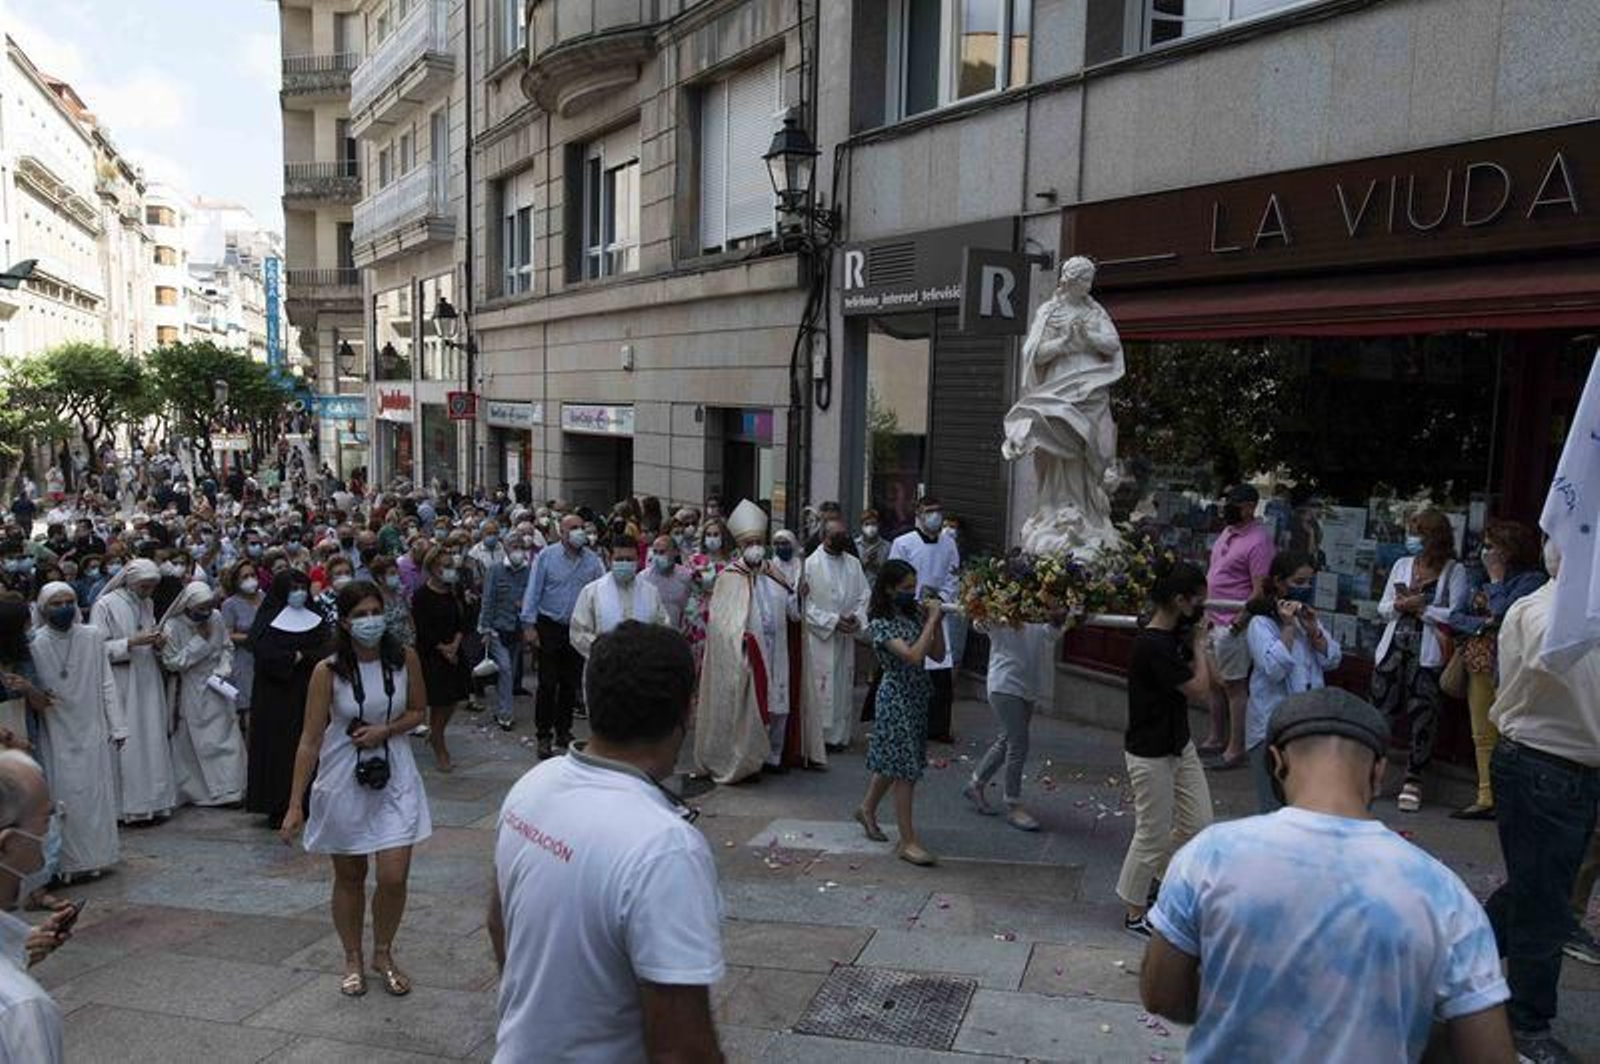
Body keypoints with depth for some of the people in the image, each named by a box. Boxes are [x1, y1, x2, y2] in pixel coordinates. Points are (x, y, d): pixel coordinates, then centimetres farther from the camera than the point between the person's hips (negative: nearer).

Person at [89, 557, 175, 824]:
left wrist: (158, 643, -2)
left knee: (153, 741, 7)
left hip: (148, 684, 6)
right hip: (121, 685, -6)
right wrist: (131, 643, -19)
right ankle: (129, 806, 5)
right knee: (127, 744, -3)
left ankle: (154, 802, 14)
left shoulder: (147, 604, 11)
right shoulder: (105, 605, -8)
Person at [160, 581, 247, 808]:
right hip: (189, 693, -3)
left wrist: (223, 670, -10)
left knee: (226, 736, 2)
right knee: (192, 743, 6)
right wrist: (199, 641, -19)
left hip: (216, 689, 3)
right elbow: (172, 662, -15)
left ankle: (230, 789, 9)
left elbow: (227, 648, 6)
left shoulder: (215, 619, -4)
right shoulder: (172, 627, -14)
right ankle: (194, 791, 18)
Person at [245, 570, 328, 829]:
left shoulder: (316, 620, 11)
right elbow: (263, 652, -12)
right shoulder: (268, 620, 0)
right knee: (279, 748, -3)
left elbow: (326, 652, 2)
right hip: (276, 694, -3)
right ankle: (278, 808, 1)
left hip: (308, 694, 3)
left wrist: (300, 657, -10)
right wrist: (293, 658, -9)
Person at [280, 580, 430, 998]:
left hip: (394, 777, 1)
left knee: (394, 876, -3)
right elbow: (310, 739, -9)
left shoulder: (405, 658, -8)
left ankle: (383, 953, 23)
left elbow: (418, 711, 6)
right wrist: (295, 805, -10)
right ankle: (353, 959, 34)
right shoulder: (328, 671, -13)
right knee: (349, 877, 13)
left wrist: (385, 730, -14)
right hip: (343, 779, -1)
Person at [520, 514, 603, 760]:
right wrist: (529, 624, -10)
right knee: (548, 684, -1)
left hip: (579, 629, 3)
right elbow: (533, 591, -4)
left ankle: (563, 731, 24)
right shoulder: (546, 556, -4)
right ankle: (544, 736, 8)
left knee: (571, 684, 10)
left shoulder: (593, 560, 3)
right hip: (549, 627, -3)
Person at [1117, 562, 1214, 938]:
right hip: (1150, 754, -9)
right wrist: (1198, 642, -10)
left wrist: (1197, 642, -3)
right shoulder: (1153, 645, -26)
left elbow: (1207, 680, 8)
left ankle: (1156, 879, 37)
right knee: (1153, 835, 4)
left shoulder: (1176, 635, 2)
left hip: (1179, 745, 9)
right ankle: (1135, 913, 23)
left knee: (1197, 823, 15)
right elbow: (1198, 689, -20)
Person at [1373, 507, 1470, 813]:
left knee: (1422, 715, -1)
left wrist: (1421, 607, -12)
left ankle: (1413, 779, 10)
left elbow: (1456, 615, -10)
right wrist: (1398, 606, -6)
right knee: (1380, 710, 2)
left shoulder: (1454, 572, 0)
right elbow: (1383, 607, 14)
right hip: (1394, 646, 4)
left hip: (1427, 653, -4)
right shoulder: (1402, 565, 14)